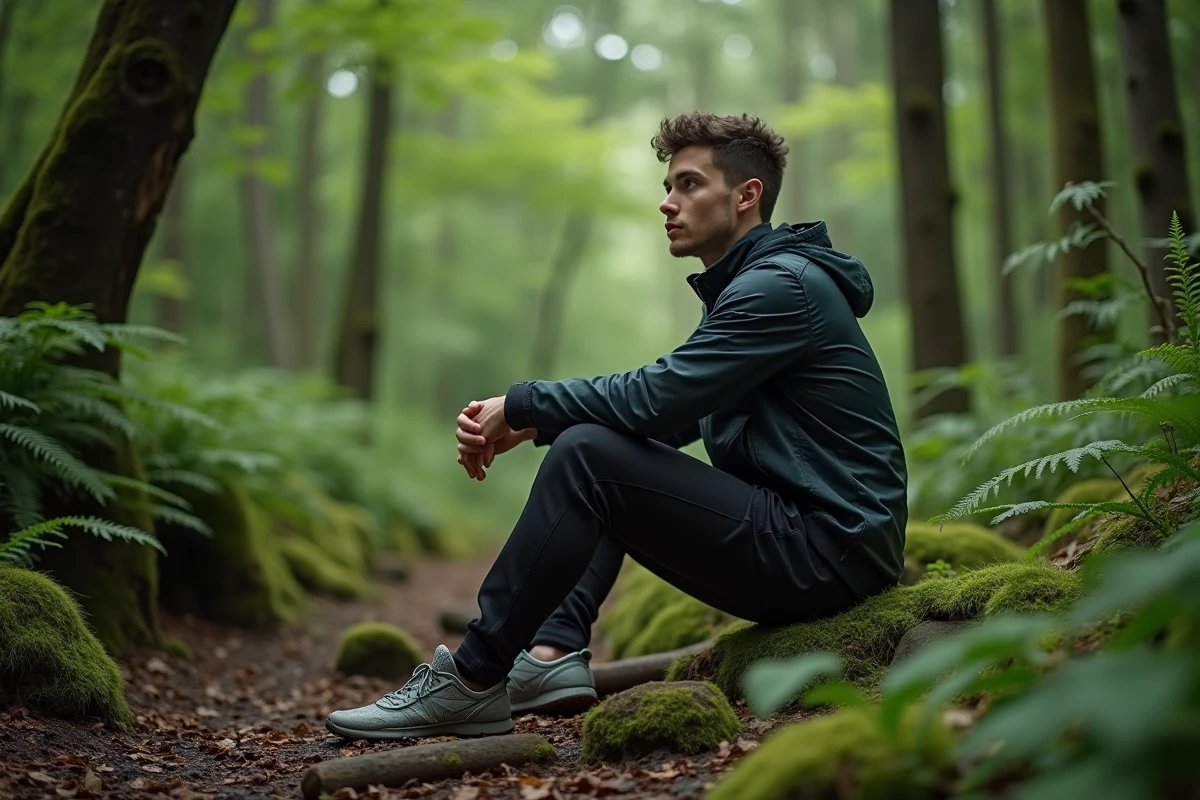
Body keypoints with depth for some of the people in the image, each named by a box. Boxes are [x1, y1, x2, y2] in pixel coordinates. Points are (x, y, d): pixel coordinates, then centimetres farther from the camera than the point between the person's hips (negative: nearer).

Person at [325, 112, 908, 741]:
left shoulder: (782, 285, -14)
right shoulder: (747, 284, 18)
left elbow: (655, 397, -22)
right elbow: (666, 414, 13)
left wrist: (519, 405, -9)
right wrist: (528, 423, 0)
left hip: (829, 549, -10)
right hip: (792, 532, 10)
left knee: (584, 455, -20)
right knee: (601, 444, 14)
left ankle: (471, 681, -12)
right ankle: (554, 653, 0)